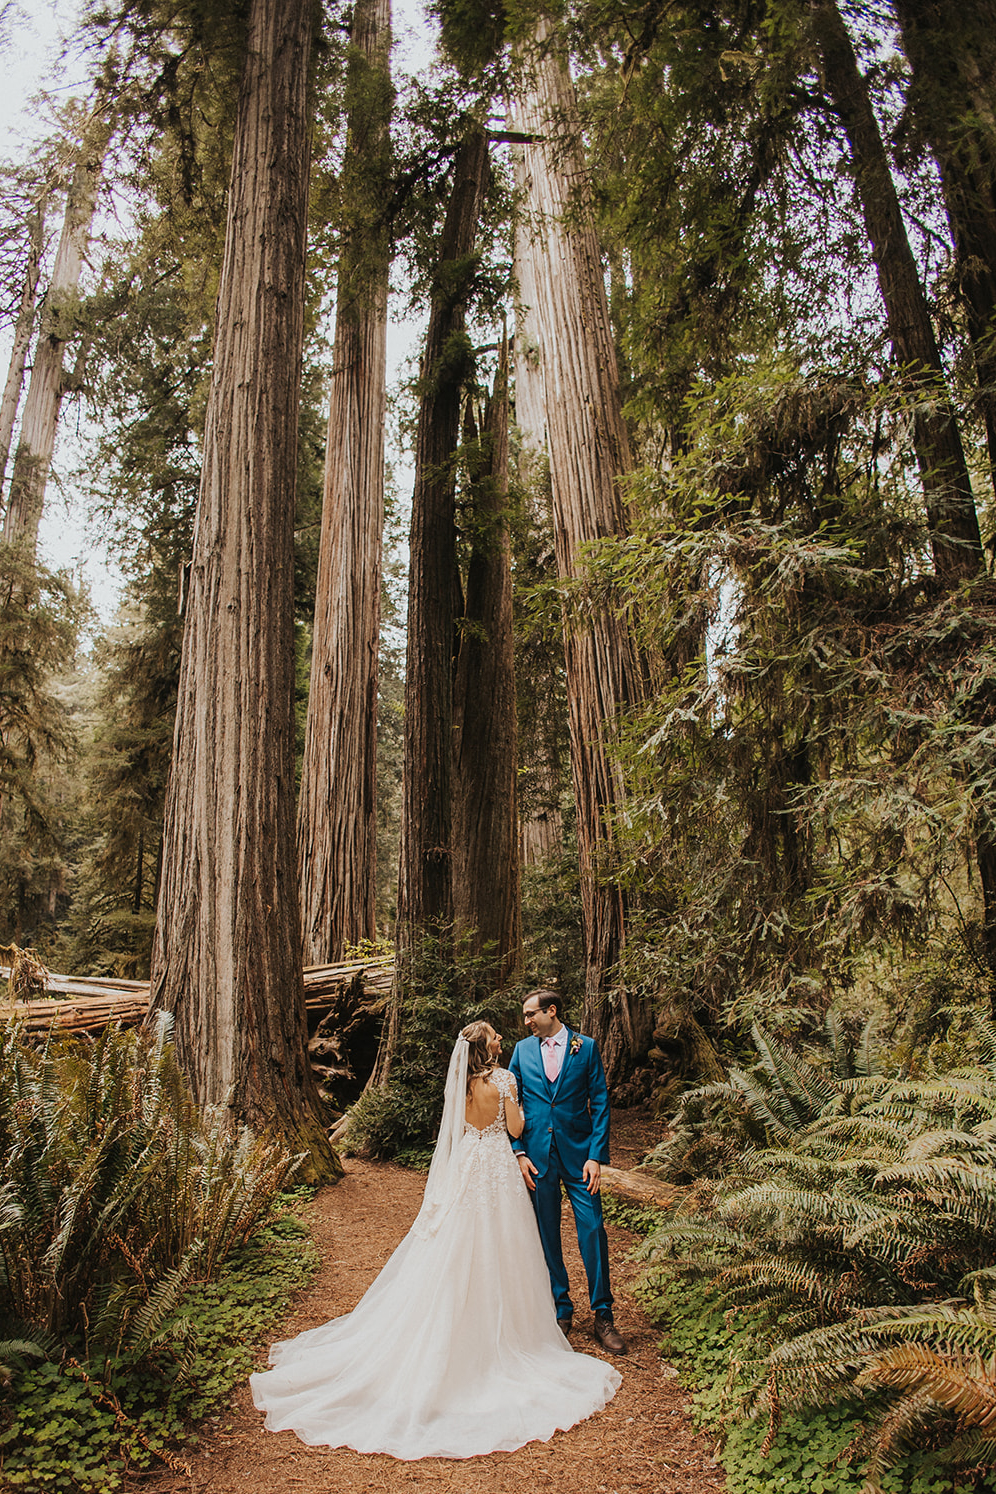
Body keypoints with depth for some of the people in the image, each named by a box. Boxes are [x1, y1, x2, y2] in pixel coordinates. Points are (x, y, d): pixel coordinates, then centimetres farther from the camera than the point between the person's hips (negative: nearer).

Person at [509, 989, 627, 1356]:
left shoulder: (586, 1047, 0)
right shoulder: (522, 1050, 5)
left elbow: (600, 1102, -1)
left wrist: (596, 1155, -8)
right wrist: (518, 1152, -3)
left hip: (578, 1153, -2)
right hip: (536, 1156, 2)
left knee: (593, 1230, -2)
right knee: (546, 1235, 9)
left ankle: (603, 1315, 14)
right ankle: (561, 1310, 26)